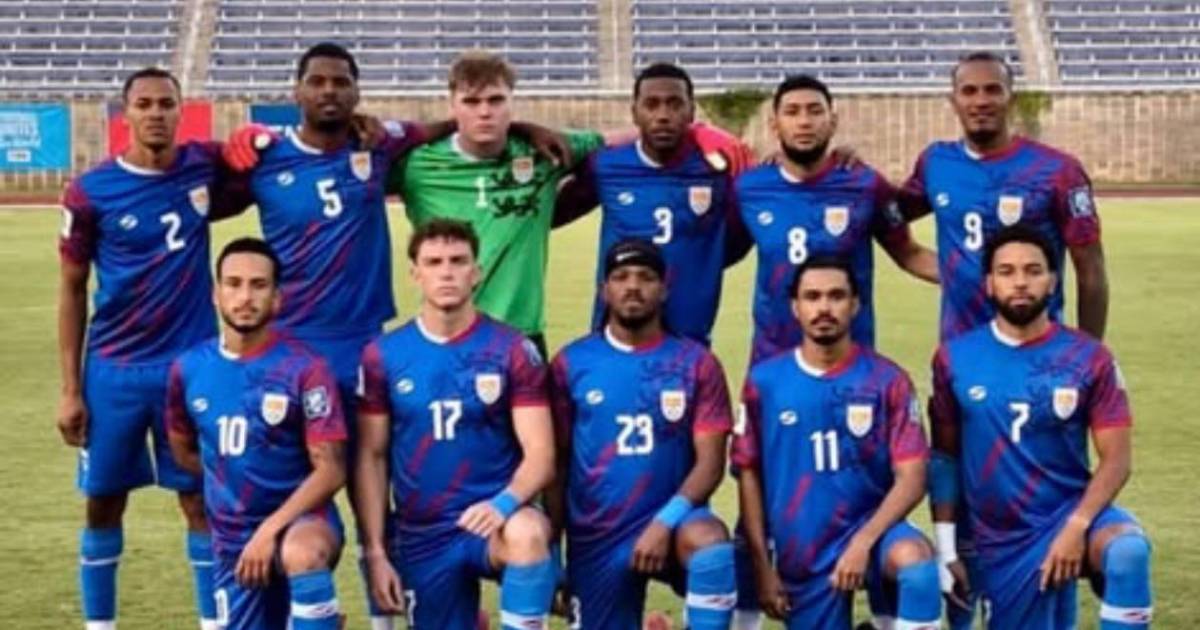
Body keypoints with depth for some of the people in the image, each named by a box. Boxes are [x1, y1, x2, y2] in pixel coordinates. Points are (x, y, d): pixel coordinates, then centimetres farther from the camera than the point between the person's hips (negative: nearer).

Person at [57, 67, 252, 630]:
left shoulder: (206, 167, -2)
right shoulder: (90, 192, -6)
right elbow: (72, 292, 0)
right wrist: (70, 388, -2)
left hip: (192, 364, 1)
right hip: (113, 371, -1)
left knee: (201, 500, 5)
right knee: (104, 503, 8)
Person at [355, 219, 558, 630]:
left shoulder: (513, 351, -4)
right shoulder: (382, 356, 1)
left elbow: (540, 453, -9)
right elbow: (371, 458, 3)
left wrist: (505, 502, -29)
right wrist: (375, 552, -3)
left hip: (490, 518, -2)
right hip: (421, 535, 3)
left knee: (527, 534, -36)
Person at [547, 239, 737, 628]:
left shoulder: (697, 364, -1)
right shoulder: (571, 363, 1)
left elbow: (710, 461, -6)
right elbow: (557, 464, 4)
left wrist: (665, 521, -22)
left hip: (671, 519, -1)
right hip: (595, 538, 2)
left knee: (709, 540, -34)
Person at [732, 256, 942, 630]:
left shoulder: (887, 380, -5)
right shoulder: (764, 381, -1)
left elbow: (911, 477, -9)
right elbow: (749, 474, 3)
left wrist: (862, 542, -23)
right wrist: (762, 566, -1)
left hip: (867, 528, -2)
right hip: (799, 553, 2)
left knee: (914, 559, -34)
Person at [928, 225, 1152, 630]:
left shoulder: (1089, 358, -5)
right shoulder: (954, 359, -1)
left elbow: (1116, 459, -6)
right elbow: (946, 455, 5)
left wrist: (1076, 526, -21)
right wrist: (946, 547, 2)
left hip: (1070, 511, -2)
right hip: (1001, 540, 2)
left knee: (1129, 550, -33)